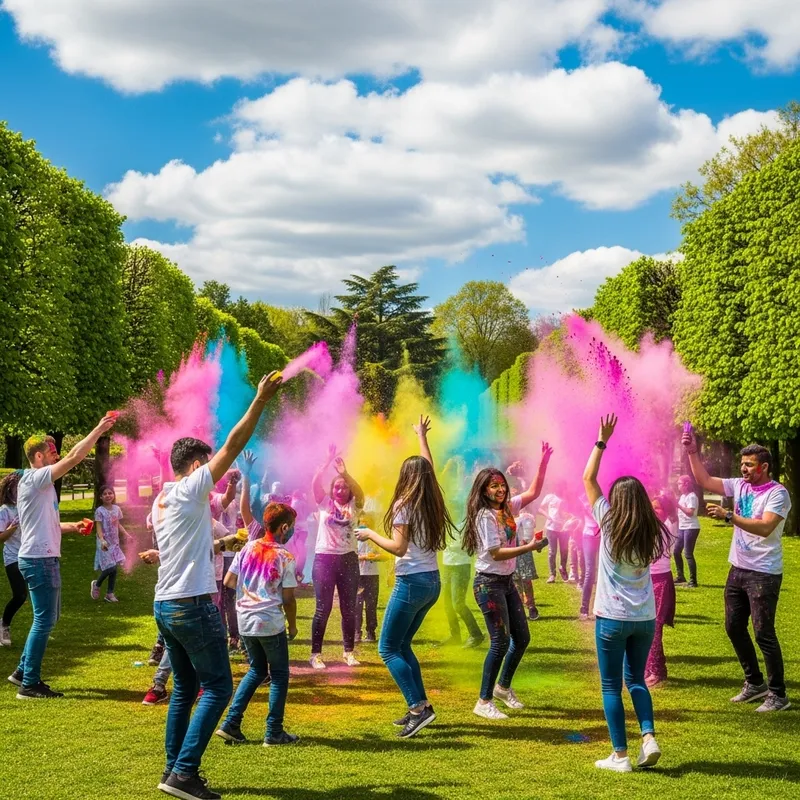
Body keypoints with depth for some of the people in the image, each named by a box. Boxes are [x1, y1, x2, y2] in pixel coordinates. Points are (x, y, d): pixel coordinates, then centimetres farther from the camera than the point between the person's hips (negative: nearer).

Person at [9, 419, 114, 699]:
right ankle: (29, 684, -1)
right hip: (39, 560, -10)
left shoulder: (39, 483, 17)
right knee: (44, 620, -6)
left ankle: (23, 671, 24)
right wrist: (99, 429, -18)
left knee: (47, 618, 17)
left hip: (42, 559, 10)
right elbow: (75, 457, -21)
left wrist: (72, 526, 12)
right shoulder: (34, 479, -14)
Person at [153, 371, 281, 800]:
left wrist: (216, 546, 27)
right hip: (193, 604, -9)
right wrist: (260, 400, -12)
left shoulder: (161, 500, 15)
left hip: (164, 605, 9)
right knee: (218, 688, -4)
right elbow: (232, 446, -14)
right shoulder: (190, 490, -9)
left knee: (185, 688, 16)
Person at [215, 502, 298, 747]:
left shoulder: (248, 548, 3)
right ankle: (274, 732, 10)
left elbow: (228, 581, 5)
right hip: (271, 624, -5)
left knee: (257, 670, 20)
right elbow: (288, 598, -10)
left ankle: (231, 724, 13)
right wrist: (293, 625, 5)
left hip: (245, 621, 6)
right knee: (279, 675, 10)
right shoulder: (285, 557, -11)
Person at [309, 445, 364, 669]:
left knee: (349, 609, 7)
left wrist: (345, 473, -30)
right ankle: (315, 654, 3)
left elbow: (360, 493, -16)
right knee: (323, 609, -3)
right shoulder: (325, 503, 4)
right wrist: (328, 463, -24)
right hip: (324, 558, -2)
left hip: (348, 559, 2)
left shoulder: (353, 507, 5)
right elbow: (315, 483, -12)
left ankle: (349, 652, 17)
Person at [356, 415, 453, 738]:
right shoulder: (432, 502, 7)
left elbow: (398, 547, -19)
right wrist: (422, 436, 38)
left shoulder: (405, 504, -13)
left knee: (388, 649, -2)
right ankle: (420, 707, 14)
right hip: (432, 581, 8)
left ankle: (419, 707, -12)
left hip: (411, 583, -8)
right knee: (402, 645, 18)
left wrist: (370, 535, -5)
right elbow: (428, 468, 25)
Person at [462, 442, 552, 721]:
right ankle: (484, 702, -1)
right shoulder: (485, 516, -16)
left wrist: (543, 462, 5)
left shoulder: (506, 508, 8)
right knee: (500, 642, -10)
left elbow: (533, 493, 14)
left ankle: (503, 686, 33)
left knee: (522, 637, 14)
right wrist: (529, 547, -20)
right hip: (489, 583, -9)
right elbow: (496, 553, -21)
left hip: (507, 581, 9)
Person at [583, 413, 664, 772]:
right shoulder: (652, 533, -1)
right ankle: (649, 737, 3)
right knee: (636, 679, 20)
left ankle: (620, 755, 5)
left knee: (611, 687, 6)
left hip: (612, 618, -4)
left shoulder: (609, 525, -9)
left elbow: (588, 479, -3)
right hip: (645, 618, 4)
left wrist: (602, 441, 0)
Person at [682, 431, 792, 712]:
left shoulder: (777, 493, -15)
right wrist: (693, 452, -3)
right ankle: (755, 683, 29)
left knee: (764, 633, -4)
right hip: (738, 570, 8)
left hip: (763, 574, -8)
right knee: (734, 628, 15)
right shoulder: (740, 486, 5)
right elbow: (705, 481, 8)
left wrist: (728, 516, -32)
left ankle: (778, 695, 8)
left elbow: (765, 528, -28)